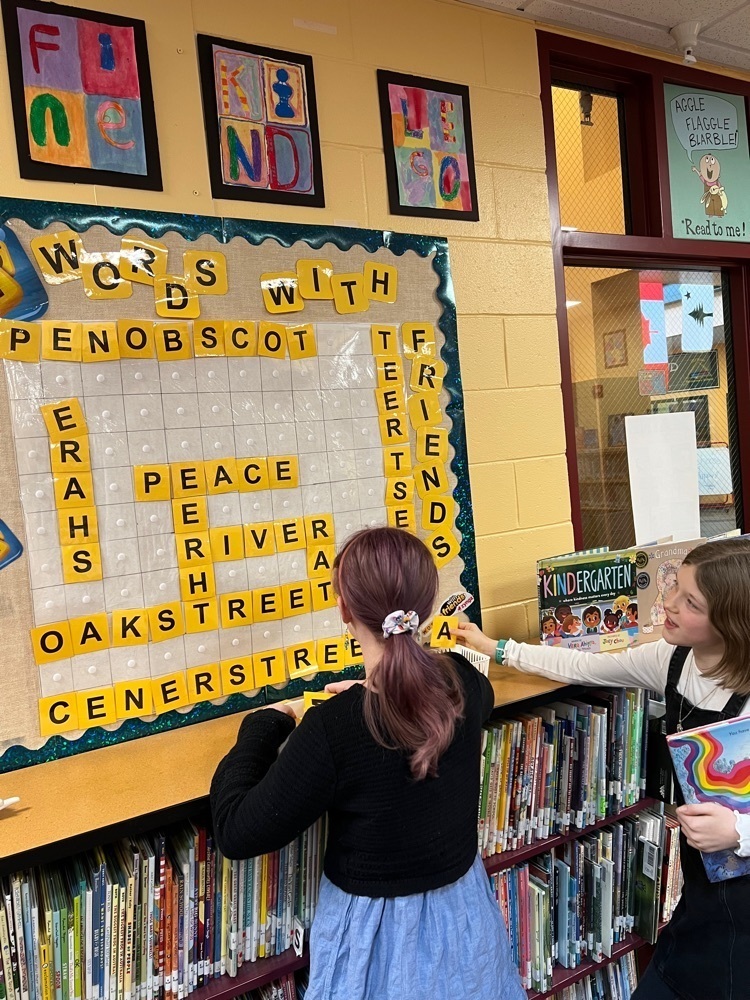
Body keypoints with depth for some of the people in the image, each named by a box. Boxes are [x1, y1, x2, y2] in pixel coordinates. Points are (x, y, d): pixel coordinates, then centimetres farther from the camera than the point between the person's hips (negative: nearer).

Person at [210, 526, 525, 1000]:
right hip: (463, 911, 5)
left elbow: (237, 833, -21)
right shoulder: (464, 682, -15)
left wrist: (264, 725, -9)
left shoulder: (333, 726, -31)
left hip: (379, 933, -5)